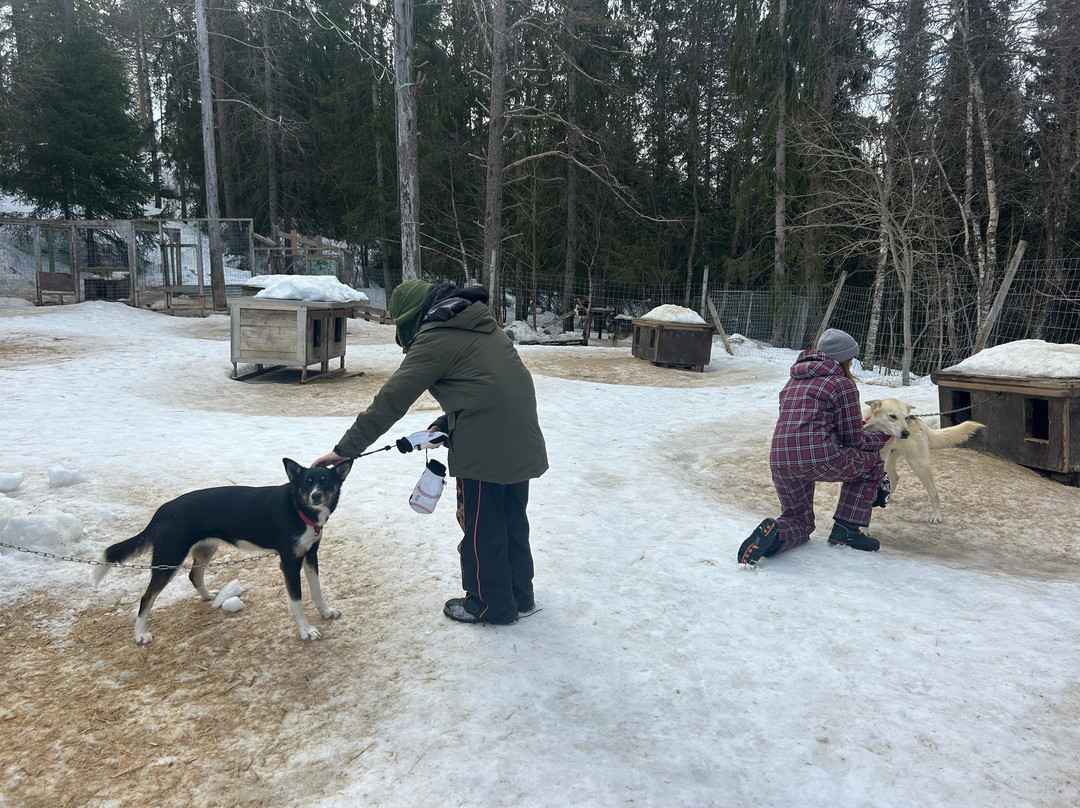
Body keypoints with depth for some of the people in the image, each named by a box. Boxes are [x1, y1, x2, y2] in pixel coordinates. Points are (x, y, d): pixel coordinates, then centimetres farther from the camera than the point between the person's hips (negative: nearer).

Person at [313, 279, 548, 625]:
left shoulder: (435, 339, -11)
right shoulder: (480, 323, 15)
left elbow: (390, 401, -14)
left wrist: (346, 449, -10)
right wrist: (446, 423, 12)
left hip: (485, 447, -9)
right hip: (523, 440, 9)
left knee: (480, 525, 9)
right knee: (512, 520, 21)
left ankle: (491, 603, 23)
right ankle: (519, 593, 35)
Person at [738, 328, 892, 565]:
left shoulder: (793, 382, 24)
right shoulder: (842, 384, 3)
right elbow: (852, 439, 5)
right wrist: (882, 437, 26)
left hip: (780, 462, 6)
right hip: (819, 459, -6)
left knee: (799, 521, 24)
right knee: (872, 461, 22)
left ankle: (773, 533, -12)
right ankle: (846, 529, 17)